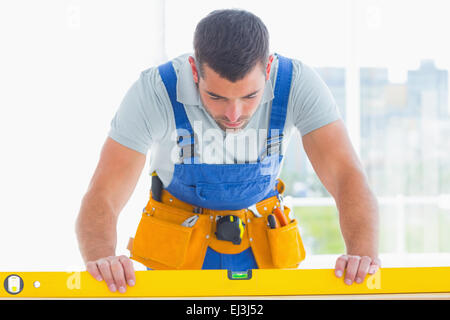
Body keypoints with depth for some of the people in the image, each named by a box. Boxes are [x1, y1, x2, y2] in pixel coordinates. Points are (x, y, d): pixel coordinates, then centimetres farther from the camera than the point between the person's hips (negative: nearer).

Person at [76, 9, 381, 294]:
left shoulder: (298, 83, -20)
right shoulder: (153, 92, -23)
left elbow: (347, 177, -23)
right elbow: (101, 199, -25)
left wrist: (361, 254, -42)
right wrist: (102, 258, -47)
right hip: (178, 254, 0)